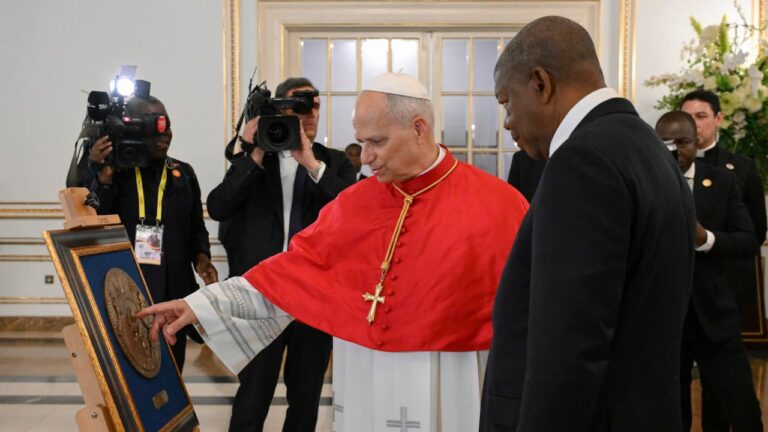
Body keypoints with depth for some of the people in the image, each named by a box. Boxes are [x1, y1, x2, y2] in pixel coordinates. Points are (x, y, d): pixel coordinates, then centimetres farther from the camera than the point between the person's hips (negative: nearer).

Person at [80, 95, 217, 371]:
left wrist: (201, 256, -4)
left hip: (174, 296, 3)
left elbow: (196, 227, 16)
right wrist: (103, 179, -18)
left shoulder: (183, 173, 12)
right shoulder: (108, 171, 1)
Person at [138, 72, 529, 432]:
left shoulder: (497, 204, -8)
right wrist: (200, 305, -5)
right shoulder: (355, 202, 2)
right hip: (363, 386, 3)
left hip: (448, 393, -3)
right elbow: (293, 269, 2)